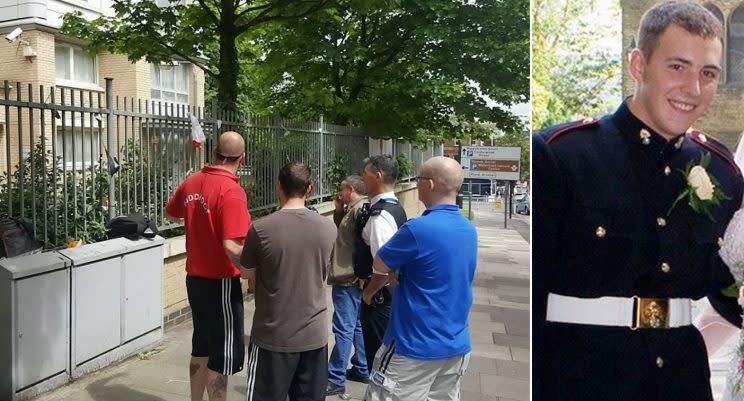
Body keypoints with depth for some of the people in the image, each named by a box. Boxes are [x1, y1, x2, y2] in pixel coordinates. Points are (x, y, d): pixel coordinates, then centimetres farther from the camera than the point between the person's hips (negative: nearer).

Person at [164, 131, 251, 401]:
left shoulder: (191, 182, 2)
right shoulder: (231, 191, -21)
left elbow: (170, 214, 22)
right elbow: (231, 247, -28)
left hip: (194, 278, 8)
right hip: (220, 283, -8)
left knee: (201, 348, 21)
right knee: (223, 355, 4)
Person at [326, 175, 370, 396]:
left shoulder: (361, 208, -17)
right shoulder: (353, 209, 15)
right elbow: (341, 231, 23)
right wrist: (339, 211, 9)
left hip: (349, 279, -11)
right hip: (350, 277, 11)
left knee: (343, 329, -5)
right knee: (357, 326, 17)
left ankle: (336, 380, 2)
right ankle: (361, 370, 27)